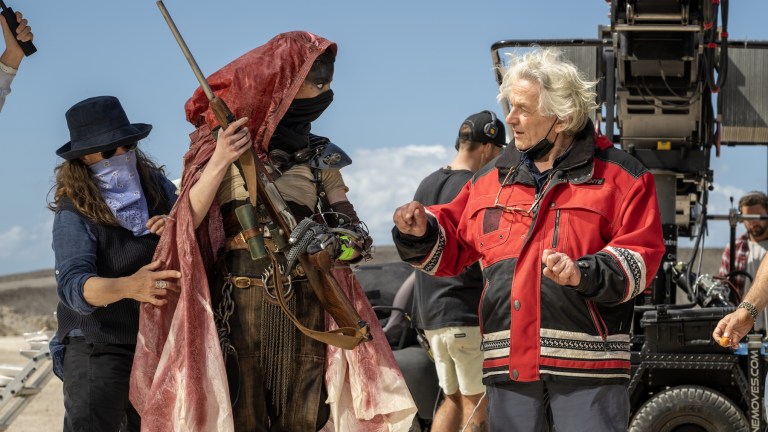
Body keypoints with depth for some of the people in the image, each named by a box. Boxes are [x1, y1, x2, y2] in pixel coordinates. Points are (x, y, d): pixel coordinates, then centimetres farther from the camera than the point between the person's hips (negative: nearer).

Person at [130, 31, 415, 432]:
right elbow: (187, 222, -7)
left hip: (304, 307, 3)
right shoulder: (221, 141, 2)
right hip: (237, 304, -3)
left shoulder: (318, 156, 11)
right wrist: (220, 163, -18)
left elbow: (347, 230, 7)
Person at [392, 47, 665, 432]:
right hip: (508, 361, 5)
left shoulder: (620, 176, 1)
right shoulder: (491, 179, 15)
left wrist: (585, 274, -21)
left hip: (587, 362, -4)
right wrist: (421, 234, -2)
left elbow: (641, 256, -6)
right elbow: (451, 247, 19)